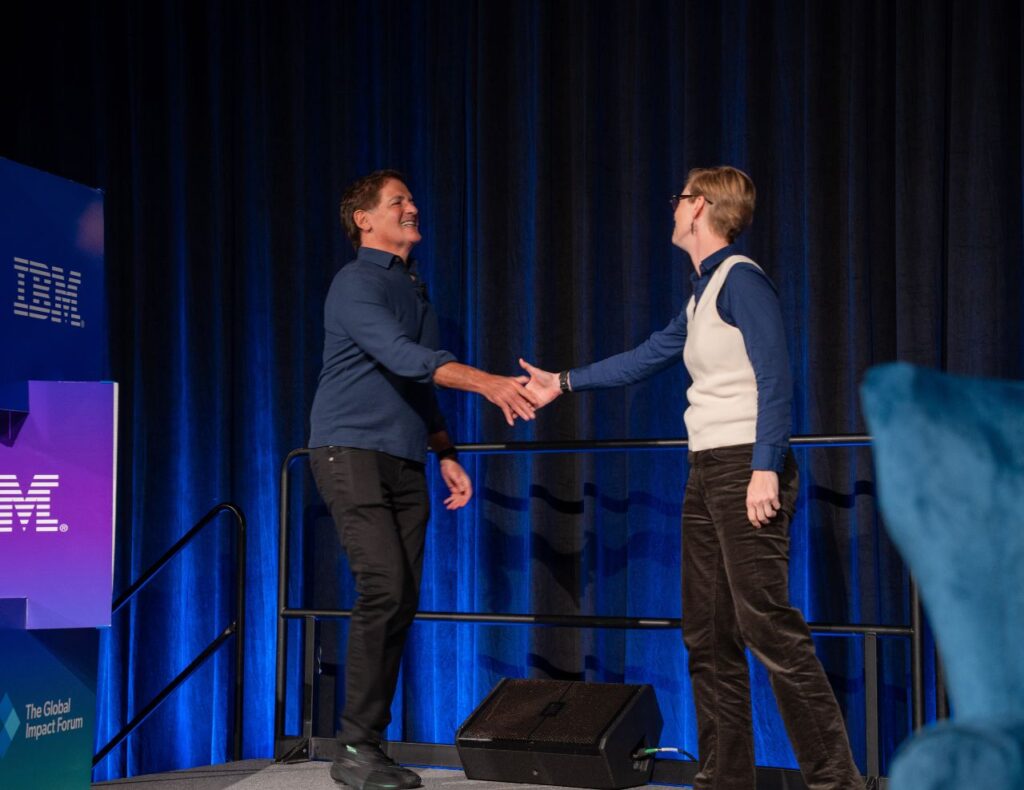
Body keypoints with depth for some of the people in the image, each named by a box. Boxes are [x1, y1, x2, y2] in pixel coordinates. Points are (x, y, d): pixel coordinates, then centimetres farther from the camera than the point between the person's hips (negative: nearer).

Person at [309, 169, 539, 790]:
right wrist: (486, 383, -34)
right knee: (385, 591, -17)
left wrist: (446, 454, 20)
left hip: (404, 460, 8)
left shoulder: (415, 289, 20)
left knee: (401, 601, 2)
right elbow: (399, 355, -24)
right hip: (352, 452, -8)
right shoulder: (357, 284, -7)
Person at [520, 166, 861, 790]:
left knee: (769, 627, -13)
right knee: (708, 636, 10)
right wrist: (562, 383, 34)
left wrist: (765, 467, -23)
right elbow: (647, 357, 29)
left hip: (745, 468, -10)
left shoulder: (740, 279, -9)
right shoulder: (704, 293, 18)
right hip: (708, 471, 10)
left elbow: (774, 377, -16)